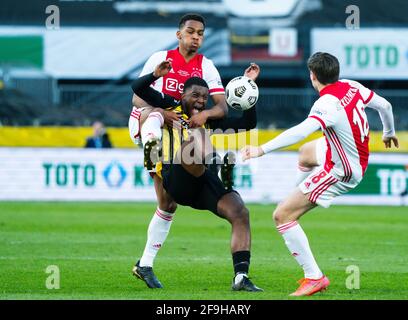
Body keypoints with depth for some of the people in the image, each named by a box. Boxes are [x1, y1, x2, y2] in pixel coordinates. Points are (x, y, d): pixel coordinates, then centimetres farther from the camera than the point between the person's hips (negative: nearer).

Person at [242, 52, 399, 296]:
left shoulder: (328, 104, -30)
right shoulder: (352, 87, -6)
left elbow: (301, 132, -44)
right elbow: (384, 105, 8)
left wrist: (262, 149, -49)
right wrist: (389, 132, 29)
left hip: (340, 173, -10)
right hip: (359, 162, 10)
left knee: (283, 215, -10)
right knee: (308, 151, 40)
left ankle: (314, 277, -8)